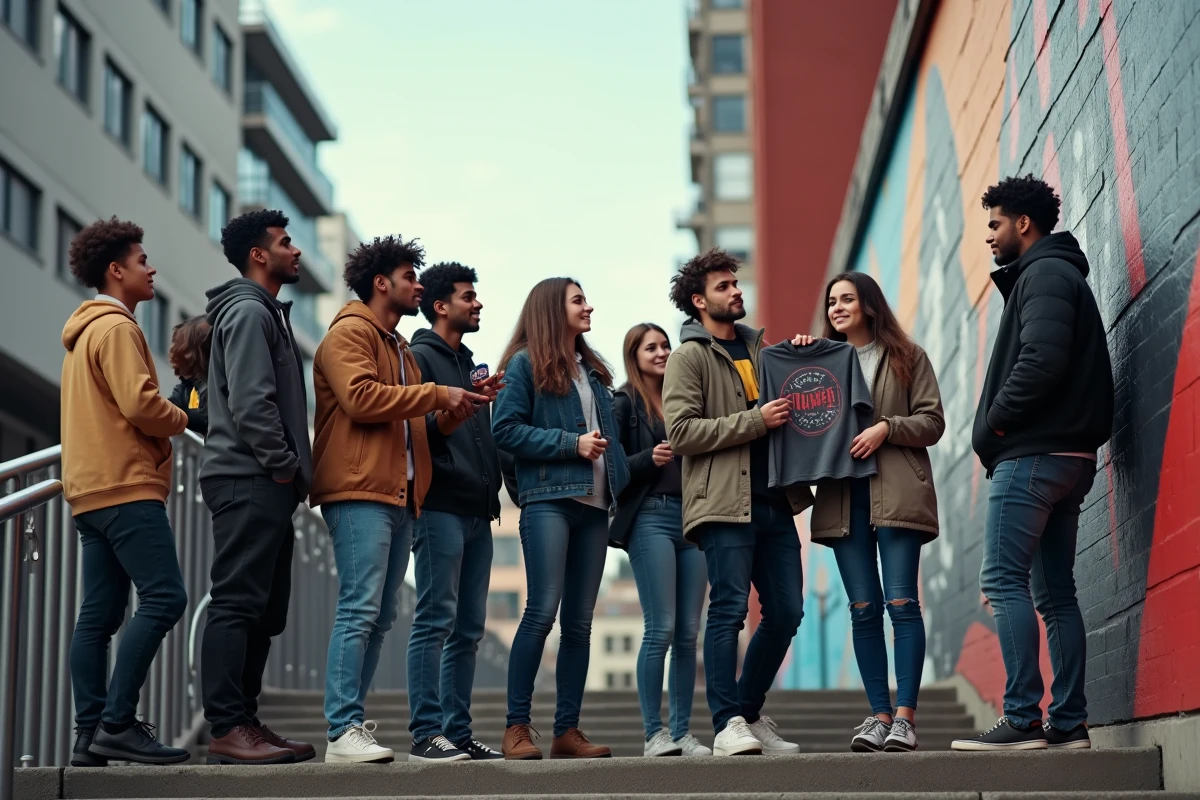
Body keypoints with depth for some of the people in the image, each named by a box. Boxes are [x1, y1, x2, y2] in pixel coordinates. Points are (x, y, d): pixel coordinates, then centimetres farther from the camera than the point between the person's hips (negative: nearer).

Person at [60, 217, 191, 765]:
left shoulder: (83, 331, 23)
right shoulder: (116, 328, -8)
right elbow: (139, 403, -18)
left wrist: (164, 421, 13)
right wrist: (180, 420, 0)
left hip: (91, 490, 10)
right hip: (127, 485, -10)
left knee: (99, 613, 6)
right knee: (164, 597, -14)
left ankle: (90, 733, 4)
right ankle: (116, 722, -18)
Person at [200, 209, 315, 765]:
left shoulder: (267, 313, 24)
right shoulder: (248, 312, -8)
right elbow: (250, 402, -19)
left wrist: (292, 471, 15)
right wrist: (284, 465, -13)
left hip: (266, 487, 11)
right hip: (249, 482, -11)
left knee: (264, 611, 10)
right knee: (238, 604, -11)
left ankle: (245, 723, 14)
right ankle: (227, 730, -12)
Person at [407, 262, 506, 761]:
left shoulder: (468, 364, 23)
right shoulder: (421, 357, -2)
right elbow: (413, 431, -13)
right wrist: (444, 419, -27)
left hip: (477, 511, 9)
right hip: (440, 508, -9)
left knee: (469, 628, 7)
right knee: (435, 621, -10)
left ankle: (457, 731, 10)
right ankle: (426, 733, -9)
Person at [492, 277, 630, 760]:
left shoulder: (593, 368, 21)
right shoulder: (525, 364, 0)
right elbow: (505, 429, -9)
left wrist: (619, 476, 11)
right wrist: (571, 444, -12)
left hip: (593, 503, 7)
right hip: (548, 499, -7)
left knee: (579, 622, 5)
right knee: (542, 611, -12)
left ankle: (568, 731, 8)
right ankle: (517, 727, -6)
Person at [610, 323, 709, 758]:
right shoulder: (624, 404, 3)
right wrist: (649, 459, -18)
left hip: (692, 516, 5)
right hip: (651, 517, -5)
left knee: (688, 632, 3)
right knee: (661, 628, -10)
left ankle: (682, 732, 8)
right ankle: (654, 734, -3)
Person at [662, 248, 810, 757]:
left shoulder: (758, 347, 21)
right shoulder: (689, 357, 1)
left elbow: (791, 402, 31)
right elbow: (681, 431, -11)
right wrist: (753, 421, -14)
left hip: (774, 501, 7)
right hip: (724, 503, -7)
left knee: (786, 610, 6)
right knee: (730, 609, -10)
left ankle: (750, 713, 20)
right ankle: (728, 725, -7)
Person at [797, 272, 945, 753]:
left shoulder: (906, 357, 9)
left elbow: (933, 421, 4)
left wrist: (886, 428, -11)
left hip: (896, 493, -3)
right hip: (843, 495, 3)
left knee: (901, 602, -8)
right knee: (864, 608, 1)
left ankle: (905, 714, -7)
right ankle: (879, 714, 4)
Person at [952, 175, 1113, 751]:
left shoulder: (1045, 274, -6)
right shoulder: (1059, 275, 25)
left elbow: (1041, 360, -21)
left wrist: (993, 423, -12)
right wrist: (999, 429, 11)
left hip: (1032, 454, -11)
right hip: (1067, 454, 11)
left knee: (1003, 580, -13)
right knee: (1055, 592, 8)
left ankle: (1023, 719, -18)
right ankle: (1068, 723, 7)